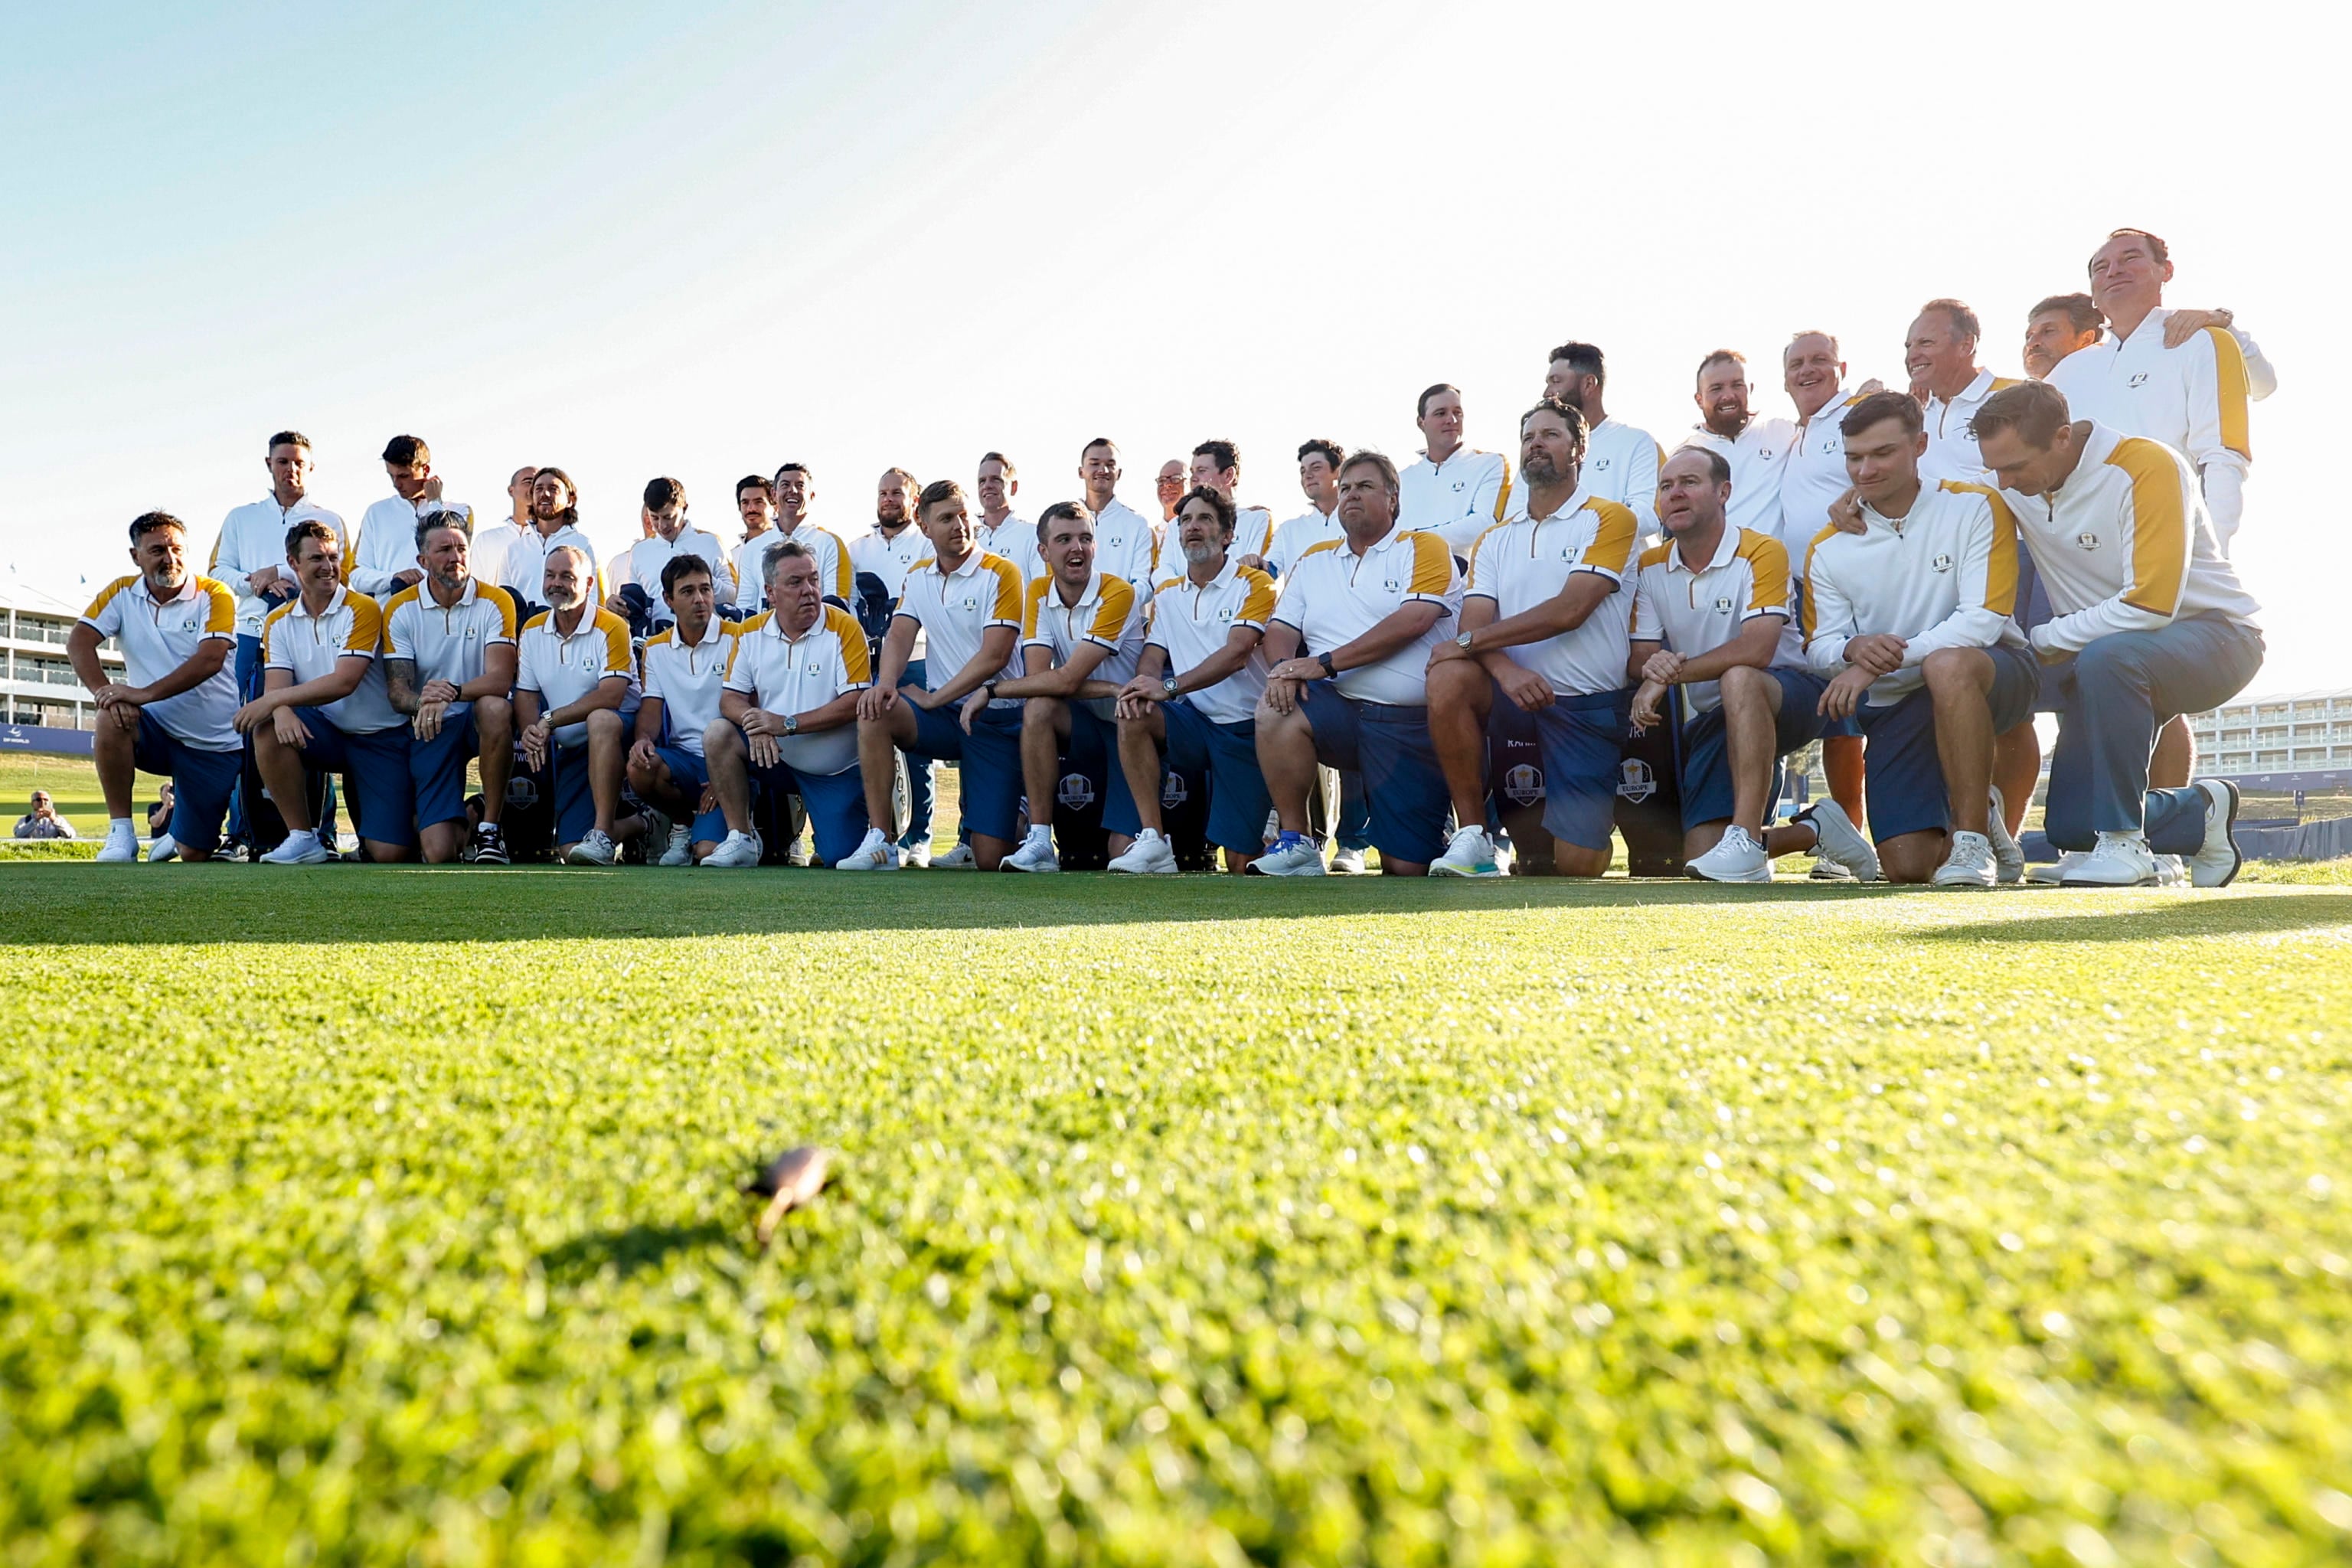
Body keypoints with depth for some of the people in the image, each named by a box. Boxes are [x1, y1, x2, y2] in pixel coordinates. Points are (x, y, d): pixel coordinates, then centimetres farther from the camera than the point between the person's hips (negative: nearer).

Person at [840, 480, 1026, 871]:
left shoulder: (1001, 573, -8)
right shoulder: (918, 575, 10)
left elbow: (994, 656, -16)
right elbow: (900, 636, -2)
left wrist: (932, 699, -16)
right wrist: (887, 683, -23)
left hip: (995, 719, -4)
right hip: (942, 712, 4)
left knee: (989, 861, -8)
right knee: (874, 711, -29)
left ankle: (1016, 808, 30)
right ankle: (879, 841, -21)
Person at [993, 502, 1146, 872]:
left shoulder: (1118, 594, -19)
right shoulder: (1039, 593, -2)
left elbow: (1067, 680, -24)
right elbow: (1037, 675, -14)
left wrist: (991, 690, -19)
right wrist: (1110, 691, -26)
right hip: (1084, 724, 4)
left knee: (1125, 854, -15)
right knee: (1038, 707, -31)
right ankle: (1040, 844, -24)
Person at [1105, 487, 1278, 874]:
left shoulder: (1252, 584, -4)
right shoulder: (1167, 595, 13)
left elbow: (1236, 653, -18)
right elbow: (1153, 654, 4)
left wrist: (1169, 687, -28)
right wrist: (1142, 686, -22)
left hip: (1244, 728, -4)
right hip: (1193, 722, 4)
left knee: (1240, 863, -8)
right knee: (1133, 716, -29)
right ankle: (1153, 843, -23)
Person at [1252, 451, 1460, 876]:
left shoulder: (1423, 548, 3)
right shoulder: (1314, 561, 19)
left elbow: (1413, 621, -13)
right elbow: (1281, 629, 12)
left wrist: (1325, 663, -17)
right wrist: (1283, 666, -13)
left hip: (1411, 723, -3)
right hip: (1339, 709, 4)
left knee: (1407, 868, -8)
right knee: (1275, 710, -30)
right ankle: (1296, 844, -16)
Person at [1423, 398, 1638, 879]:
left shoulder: (1609, 519, -1)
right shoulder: (1494, 540, 13)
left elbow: (1569, 610, -15)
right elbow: (1474, 625, -1)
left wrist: (1469, 642, -17)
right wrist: (1505, 669, -24)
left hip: (1588, 705, -3)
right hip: (1516, 694, 3)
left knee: (1577, 866, -9)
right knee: (1448, 678, -31)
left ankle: (1606, 811, 31)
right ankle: (1474, 838, -19)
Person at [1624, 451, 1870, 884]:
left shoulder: (1761, 552, -15)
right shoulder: (1650, 567, 2)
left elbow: (1756, 649, -28)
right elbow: (1639, 657, -2)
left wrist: (1672, 673, -29)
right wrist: (1653, 668, -26)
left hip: (1788, 698, -5)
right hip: (1710, 722, 5)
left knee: (1739, 679, -42)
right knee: (1701, 860, -6)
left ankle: (1748, 841, -39)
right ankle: (1814, 830, 22)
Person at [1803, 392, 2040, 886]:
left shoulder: (1976, 508, -7)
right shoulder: (1828, 548, 3)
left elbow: (1984, 619, -17)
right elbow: (1819, 646, 1)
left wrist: (1883, 662, -26)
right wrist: (1852, 649, -24)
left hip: (1992, 674, -3)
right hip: (1895, 706, 3)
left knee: (1947, 664, -42)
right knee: (1906, 867, -10)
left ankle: (1972, 839, -26)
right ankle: (1980, 816, 28)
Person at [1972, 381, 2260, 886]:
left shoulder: (2146, 467, -23)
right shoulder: (2013, 483, -5)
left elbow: (2150, 605, -29)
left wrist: (2046, 640, -19)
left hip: (2216, 635, -6)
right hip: (2103, 657, 6)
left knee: (2105, 656, -41)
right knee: (2069, 826, -4)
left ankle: (2125, 842, -27)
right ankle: (2202, 812, 25)